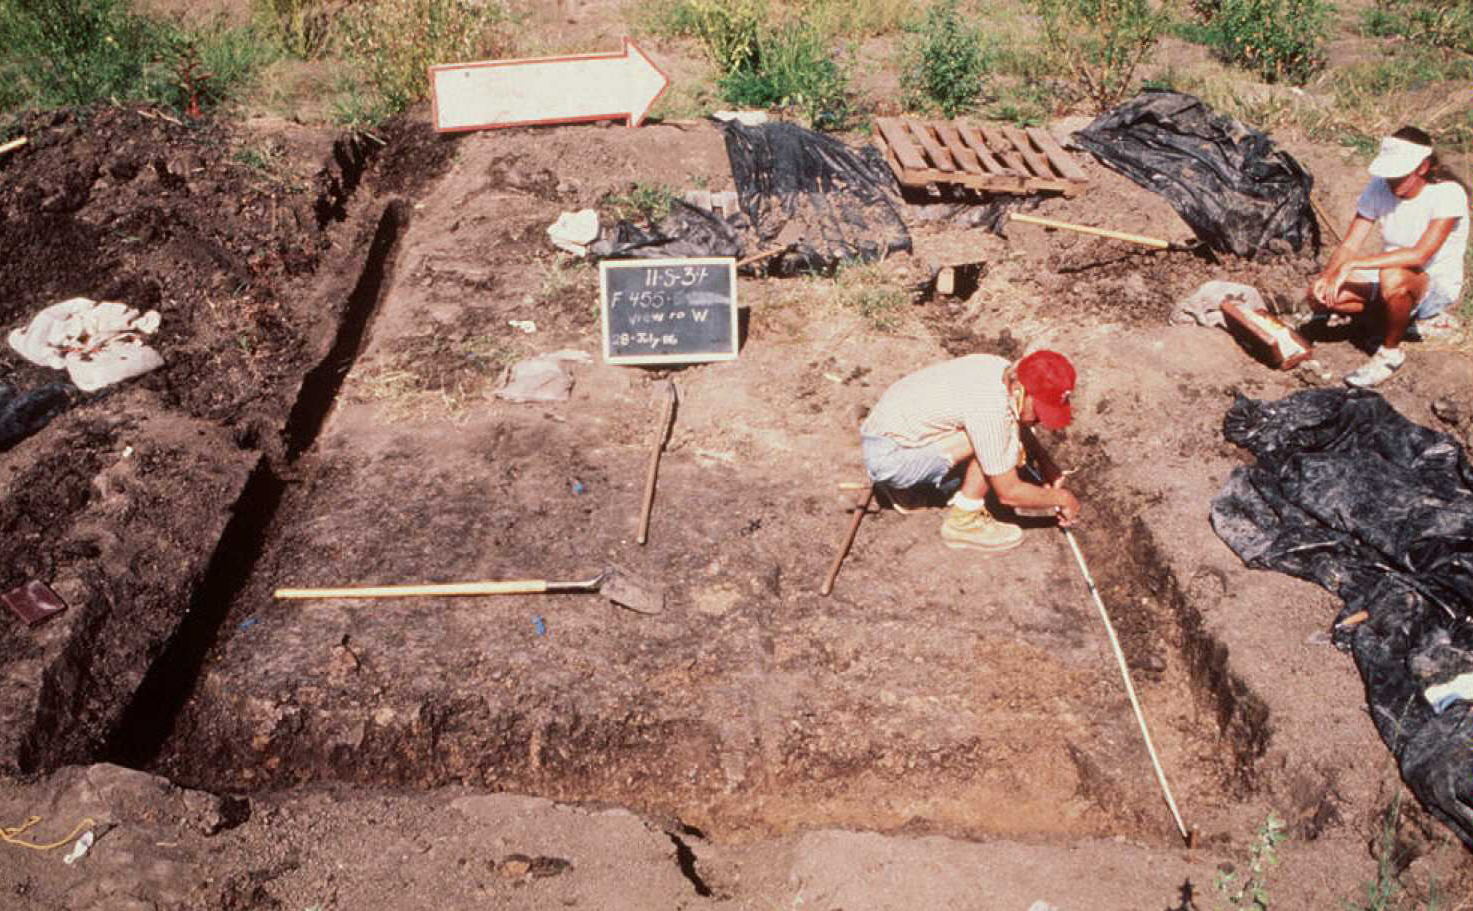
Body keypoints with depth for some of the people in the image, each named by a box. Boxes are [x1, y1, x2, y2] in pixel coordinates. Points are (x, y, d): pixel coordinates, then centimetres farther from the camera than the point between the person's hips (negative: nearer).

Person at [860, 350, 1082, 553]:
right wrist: (1061, 497, -5)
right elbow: (1009, 493, -19)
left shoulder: (1004, 370, -2)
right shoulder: (991, 409, -28)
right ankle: (963, 522, -7)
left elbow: (1020, 422, 20)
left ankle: (902, 485, 15)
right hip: (887, 457, -9)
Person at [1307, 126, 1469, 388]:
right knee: (1321, 294, -15)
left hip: (1436, 284, -6)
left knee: (1393, 277, -40)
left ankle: (1391, 351, -13)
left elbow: (1420, 255, -36)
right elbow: (1349, 245, -10)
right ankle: (1415, 319, 4)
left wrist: (1355, 263, -40)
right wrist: (1330, 274, -31)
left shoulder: (1448, 194, -23)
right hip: (1390, 273, 7)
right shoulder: (1379, 188, -8)